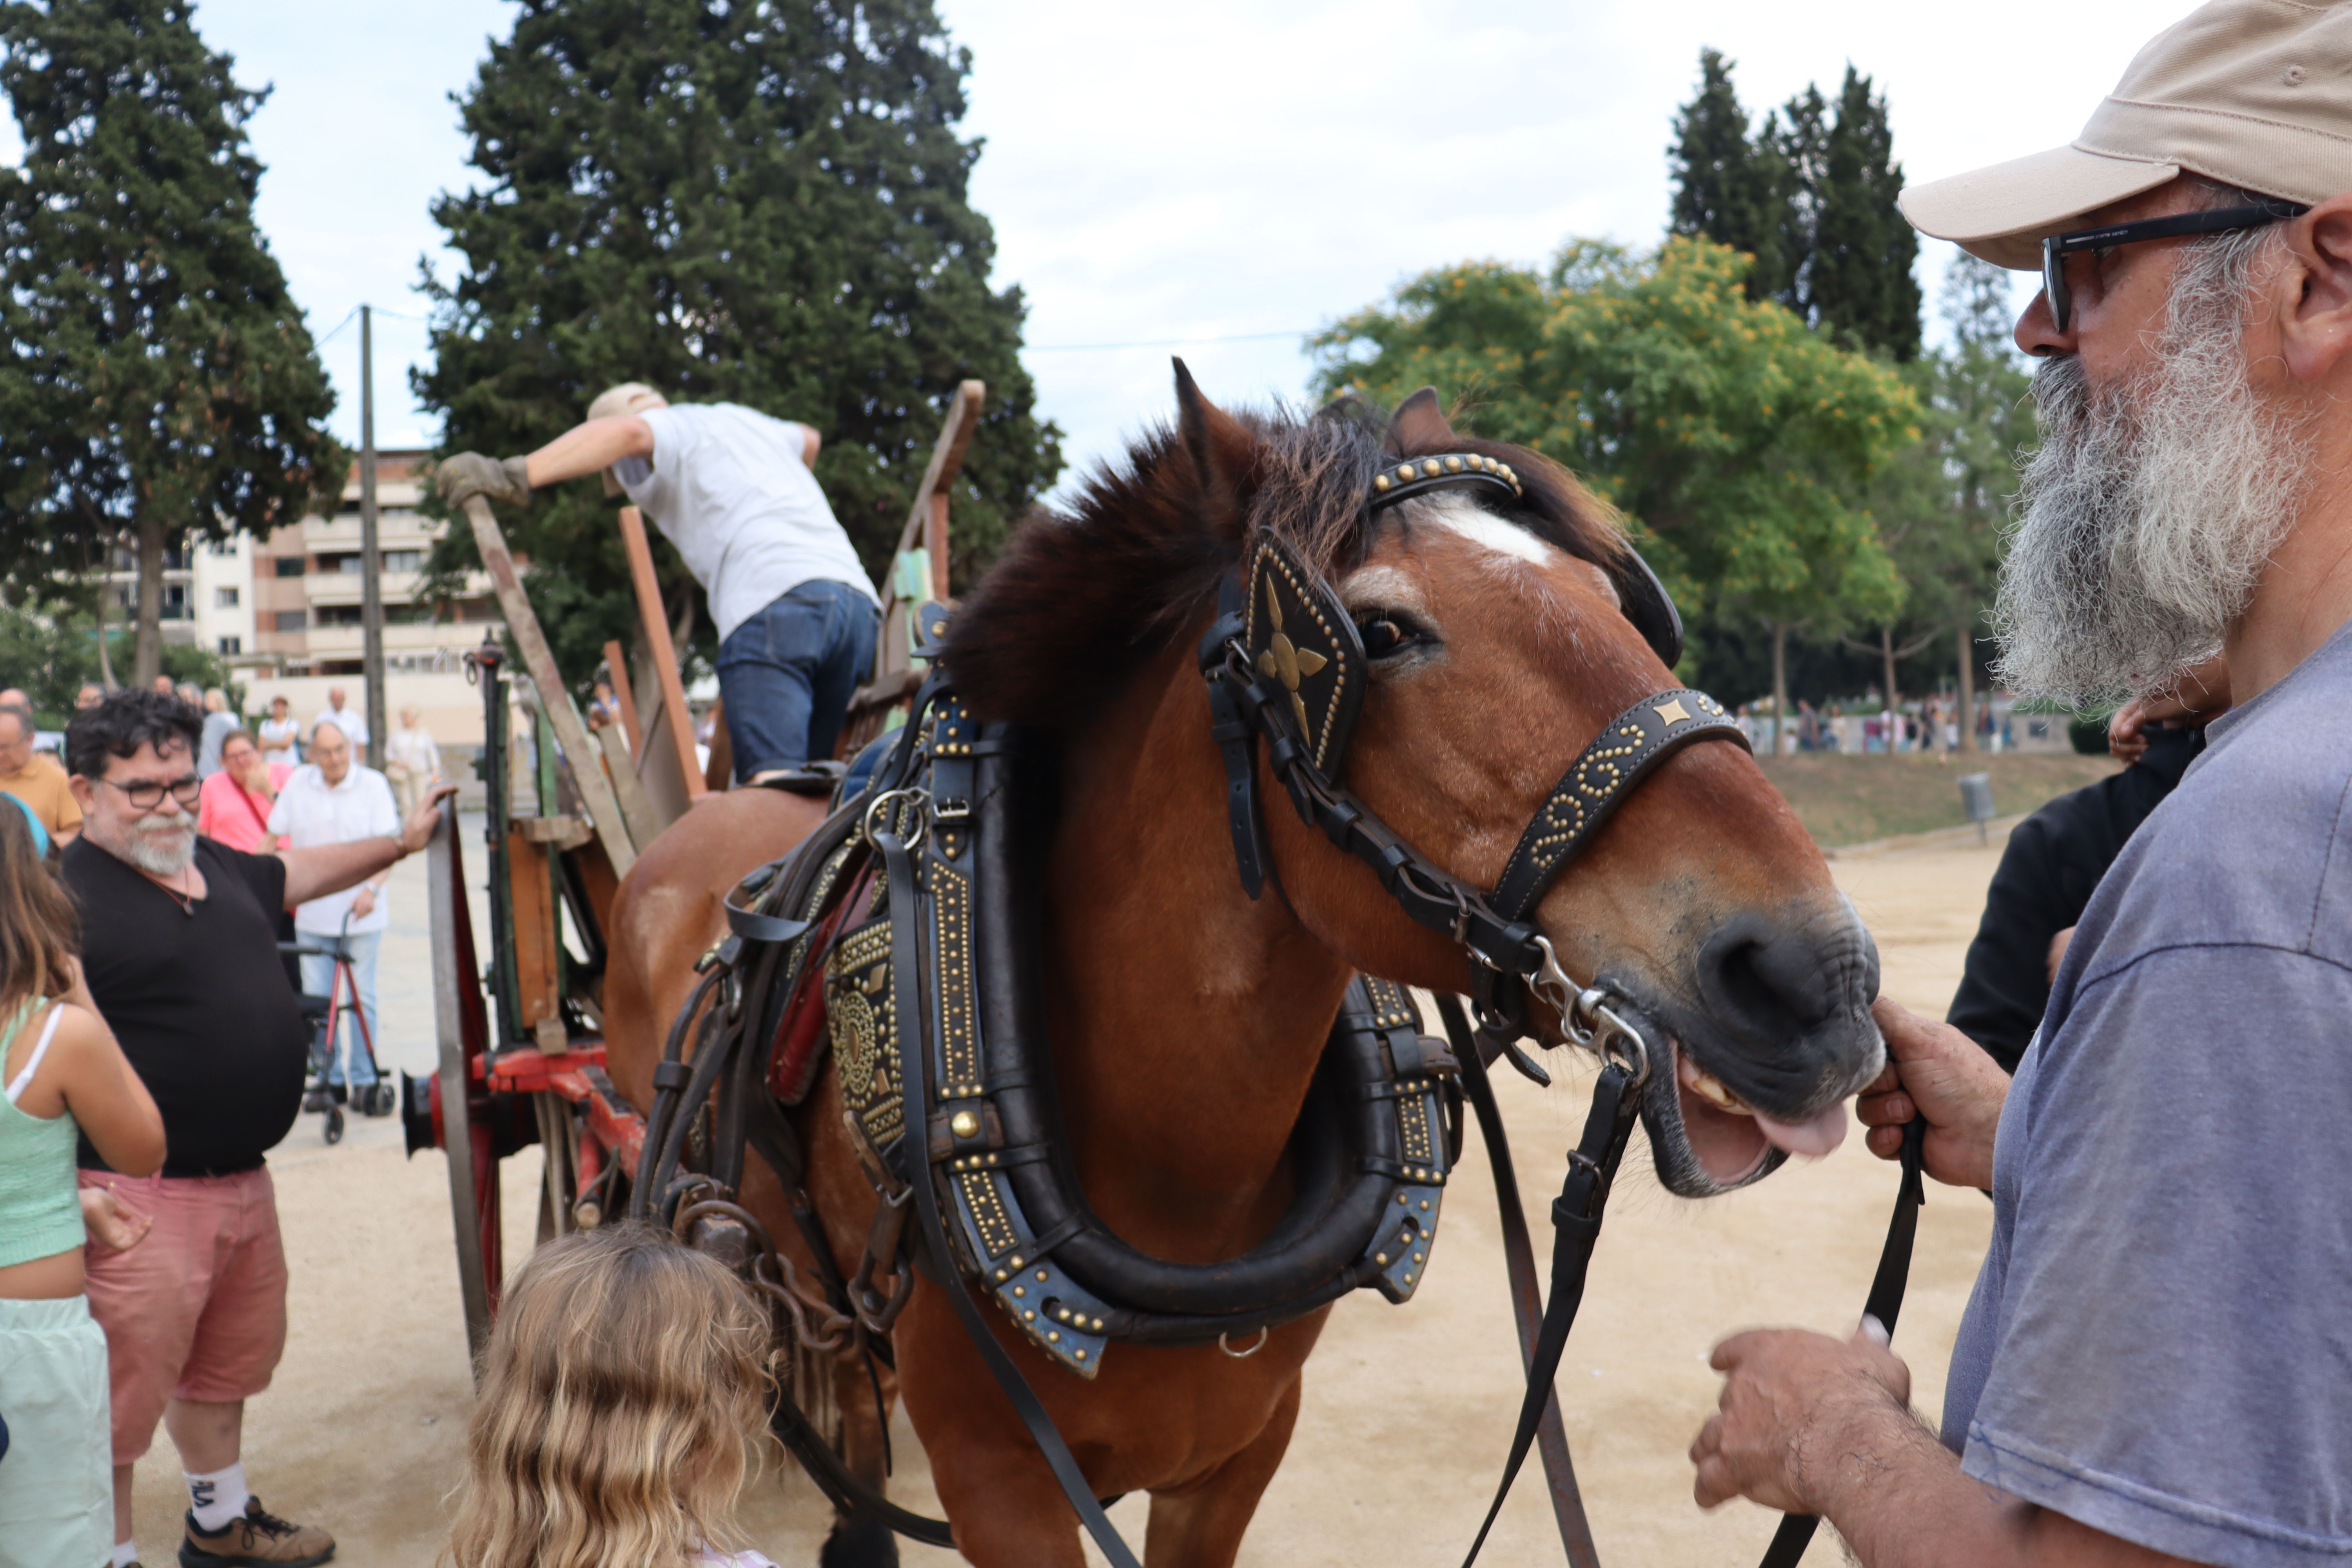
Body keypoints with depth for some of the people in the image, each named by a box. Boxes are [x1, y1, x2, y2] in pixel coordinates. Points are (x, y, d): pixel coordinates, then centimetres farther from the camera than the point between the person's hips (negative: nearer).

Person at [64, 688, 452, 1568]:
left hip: (243, 1180, 9)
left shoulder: (215, 864, 10)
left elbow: (296, 873, 31)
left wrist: (404, 842, 35)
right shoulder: (67, 897, -16)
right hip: (140, 1198, -9)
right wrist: (81, 1192, -26)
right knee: (123, 1395, -2)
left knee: (228, 1365, 24)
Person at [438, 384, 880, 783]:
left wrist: (516, 476, -18)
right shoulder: (746, 418, 35)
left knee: (770, 781, -18)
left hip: (774, 605, -8)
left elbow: (626, 432, -12)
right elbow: (807, 440, 58)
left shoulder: (669, 427, 13)